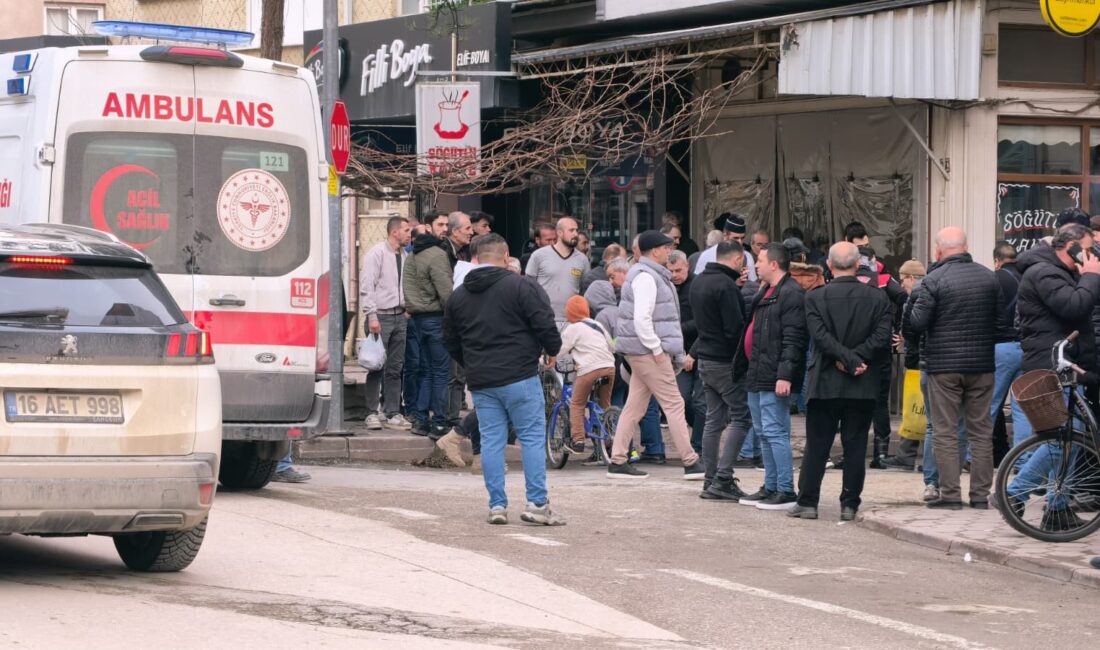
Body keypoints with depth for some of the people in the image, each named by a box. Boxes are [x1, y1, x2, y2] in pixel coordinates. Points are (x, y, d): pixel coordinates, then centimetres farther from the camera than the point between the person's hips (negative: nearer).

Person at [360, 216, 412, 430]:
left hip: (399, 316, 7)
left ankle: (393, 413, 12)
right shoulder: (377, 253, -8)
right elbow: (366, 286, -12)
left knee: (396, 368, 8)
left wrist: (406, 309, 8)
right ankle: (372, 413, 1)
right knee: (377, 367, -4)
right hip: (381, 316, -7)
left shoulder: (403, 255, 13)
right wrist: (371, 315, -17)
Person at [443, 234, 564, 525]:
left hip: (480, 381, 5)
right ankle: (537, 503, -6)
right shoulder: (521, 287, -8)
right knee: (532, 438, 0)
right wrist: (552, 350, 8)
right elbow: (544, 324, -11)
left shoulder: (458, 295, 11)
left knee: (491, 441, 7)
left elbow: (450, 340, 17)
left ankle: (497, 505, 5)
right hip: (519, 377, -5)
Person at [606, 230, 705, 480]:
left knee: (635, 406, 10)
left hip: (643, 352, 10)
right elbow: (642, 318, -24)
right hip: (647, 350, -10)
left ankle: (617, 461, 11)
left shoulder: (650, 274, 18)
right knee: (674, 404, -7)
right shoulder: (646, 277, -16)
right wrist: (657, 349, -20)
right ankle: (691, 463, -4)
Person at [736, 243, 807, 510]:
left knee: (775, 432, -10)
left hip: (774, 378, -11)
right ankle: (771, 488, 21)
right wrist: (745, 366, 20)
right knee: (764, 433, 14)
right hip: (757, 377, 11)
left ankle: (786, 491, -7)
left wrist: (785, 375, -26)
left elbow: (793, 340, -20)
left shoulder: (791, 294, -13)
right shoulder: (765, 293, 19)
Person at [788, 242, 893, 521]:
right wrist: (856, 359, -7)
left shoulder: (815, 297, -4)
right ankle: (850, 504, 6)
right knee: (855, 446, 6)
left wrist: (848, 359, -11)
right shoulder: (877, 297, 0)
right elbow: (882, 337, -8)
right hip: (863, 385, 1)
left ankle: (807, 502, 7)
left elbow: (820, 336, -13)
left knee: (816, 446, 6)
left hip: (825, 382, -1)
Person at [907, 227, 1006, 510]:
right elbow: (1001, 322, 9)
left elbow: (917, 323, -12)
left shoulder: (934, 280, -11)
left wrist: (914, 300, 7)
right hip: (982, 364, 4)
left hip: (944, 365, -4)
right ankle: (981, 495, 10)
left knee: (945, 432, 1)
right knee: (981, 431, 9)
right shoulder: (989, 277, 5)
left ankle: (950, 495, -3)